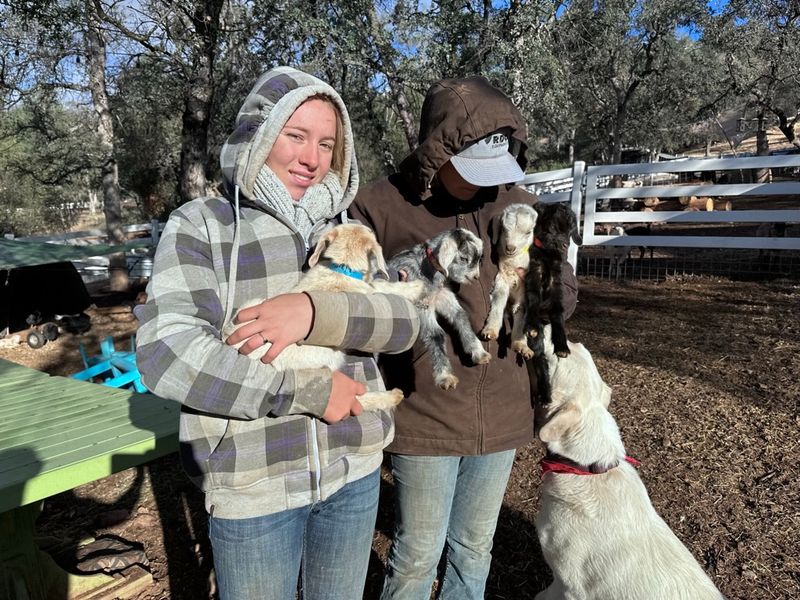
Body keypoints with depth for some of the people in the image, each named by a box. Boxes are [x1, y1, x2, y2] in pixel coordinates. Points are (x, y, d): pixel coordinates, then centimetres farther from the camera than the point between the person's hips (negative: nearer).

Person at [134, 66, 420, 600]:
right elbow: (167, 355, -20)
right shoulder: (200, 225, -7)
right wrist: (310, 391, -19)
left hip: (355, 470, 4)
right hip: (253, 485, -3)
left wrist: (315, 311, -24)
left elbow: (404, 323, -7)